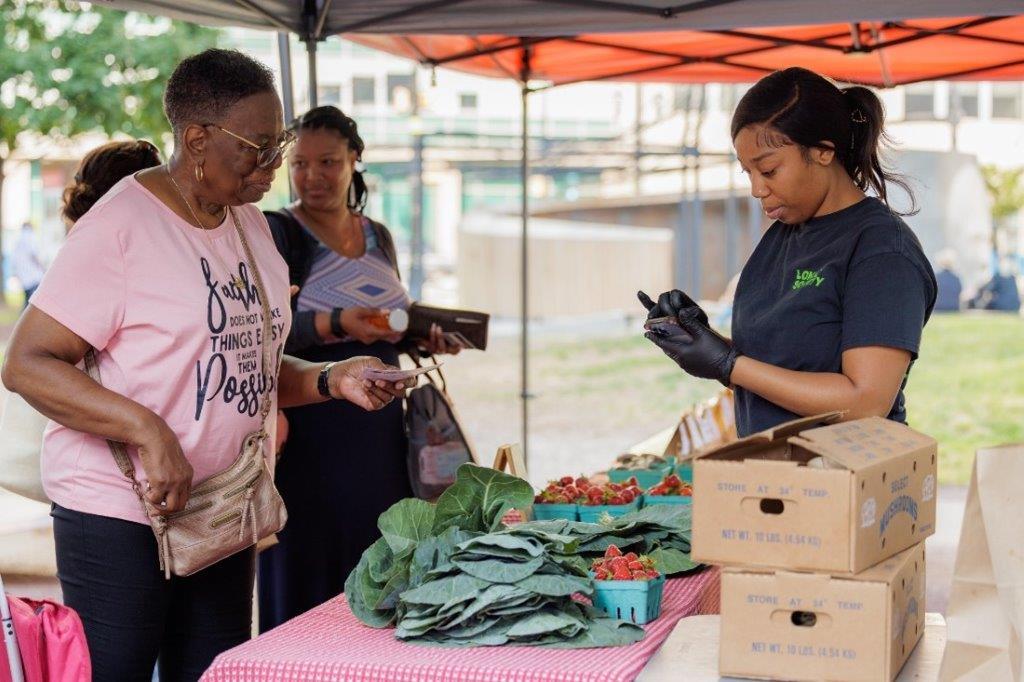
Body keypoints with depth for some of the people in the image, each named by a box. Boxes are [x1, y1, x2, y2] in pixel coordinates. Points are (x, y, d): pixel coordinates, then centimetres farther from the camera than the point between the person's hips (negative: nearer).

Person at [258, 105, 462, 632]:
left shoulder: (378, 237, 14)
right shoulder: (278, 233, -5)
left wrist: (423, 338, 6)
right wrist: (335, 324, -29)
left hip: (380, 432, 6)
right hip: (311, 437, -6)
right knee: (309, 589, -3)